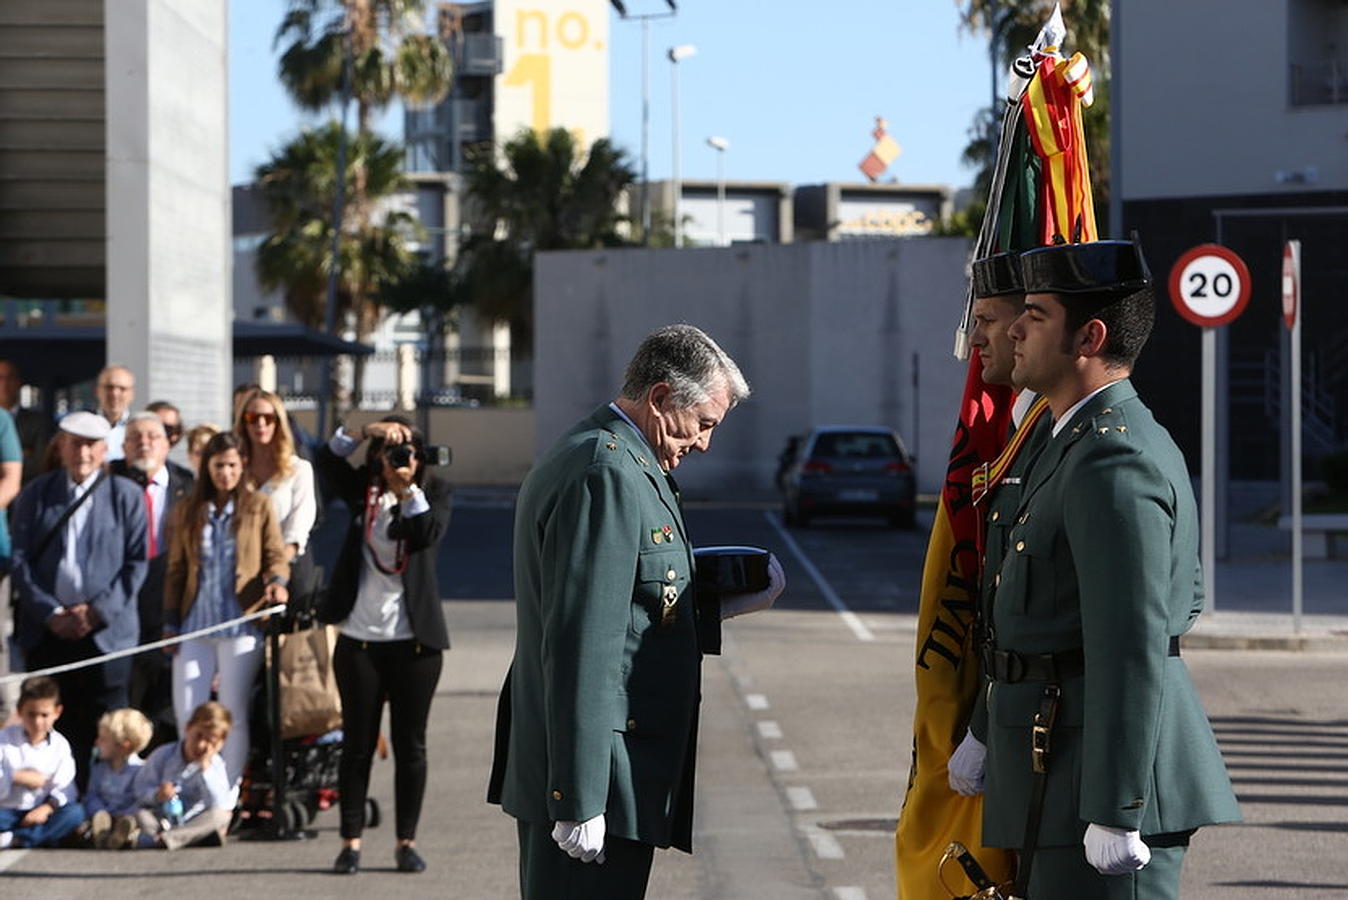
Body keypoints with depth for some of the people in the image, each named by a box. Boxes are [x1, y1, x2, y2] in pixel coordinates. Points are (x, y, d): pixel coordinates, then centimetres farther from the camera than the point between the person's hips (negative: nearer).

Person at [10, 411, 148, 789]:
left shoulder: (126, 495, 4)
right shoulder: (35, 495, 9)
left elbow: (137, 563, 0)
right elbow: (20, 561, 3)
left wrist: (98, 611, -10)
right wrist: (50, 613, -8)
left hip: (106, 630, -2)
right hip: (47, 629, 2)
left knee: (103, 731, -1)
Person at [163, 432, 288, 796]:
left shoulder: (258, 507, 5)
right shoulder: (189, 510, 10)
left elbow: (276, 556, 3)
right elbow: (176, 568, 12)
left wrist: (277, 581, -20)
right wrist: (171, 622, 7)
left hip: (240, 625, -2)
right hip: (196, 625, 2)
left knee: (233, 714, 1)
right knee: (186, 713, 0)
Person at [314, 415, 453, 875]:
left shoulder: (434, 492, 4)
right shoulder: (363, 489, 8)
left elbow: (429, 533, -14)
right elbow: (327, 458, -7)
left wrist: (408, 489, -18)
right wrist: (368, 431, -16)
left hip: (415, 640, -1)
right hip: (359, 638, 1)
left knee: (410, 744, 4)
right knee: (358, 742, 4)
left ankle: (407, 841, 11)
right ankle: (351, 841, 8)